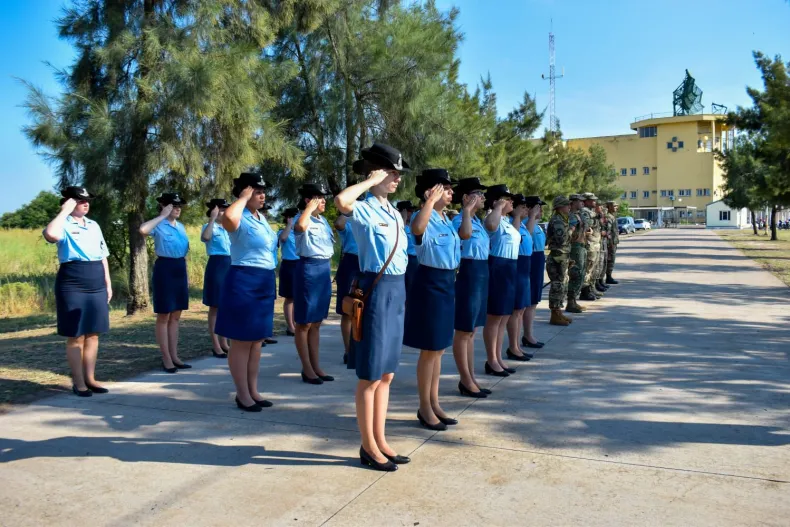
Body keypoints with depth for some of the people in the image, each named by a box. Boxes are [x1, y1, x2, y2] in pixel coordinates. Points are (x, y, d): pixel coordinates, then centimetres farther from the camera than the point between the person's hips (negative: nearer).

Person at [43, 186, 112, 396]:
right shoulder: (64, 225, -5)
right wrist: (65, 211, -19)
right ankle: (78, 382, 9)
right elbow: (50, 234, -31)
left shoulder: (94, 226, 15)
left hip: (96, 285, 6)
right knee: (76, 336, 1)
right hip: (72, 286, -6)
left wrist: (108, 284, 15)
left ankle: (90, 378, 19)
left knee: (92, 334, 10)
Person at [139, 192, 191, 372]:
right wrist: (162, 216, -22)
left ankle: (174, 356, 18)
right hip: (164, 269, -7)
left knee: (176, 316, 11)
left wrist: (186, 275, 16)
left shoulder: (181, 226, 13)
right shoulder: (159, 226, -9)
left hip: (179, 269, 7)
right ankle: (166, 359, 6)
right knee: (164, 316, 0)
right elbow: (143, 230, -33)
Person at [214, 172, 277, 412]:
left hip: (264, 283, 9)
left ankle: (253, 390, 22)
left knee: (256, 340, 13)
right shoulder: (240, 219, -13)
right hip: (243, 282, -9)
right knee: (241, 341, 0)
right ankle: (242, 394, 9)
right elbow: (228, 218, -40)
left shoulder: (262, 218, 13)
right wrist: (243, 198, -21)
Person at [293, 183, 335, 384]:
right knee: (304, 322, 0)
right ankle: (307, 369, 6)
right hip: (308, 269, -8)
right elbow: (300, 227, -35)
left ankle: (316, 366, 19)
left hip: (324, 269, 8)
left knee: (316, 323, 13)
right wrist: (310, 207, -21)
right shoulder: (301, 218, -9)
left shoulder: (323, 220, 15)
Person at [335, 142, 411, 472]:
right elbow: (341, 201, -36)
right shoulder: (363, 209, -11)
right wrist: (371, 181, -20)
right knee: (371, 376, 2)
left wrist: (399, 293, 18)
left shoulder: (394, 213, 14)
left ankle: (380, 441, 27)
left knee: (386, 374, 15)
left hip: (397, 290, 8)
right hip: (376, 290, -8)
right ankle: (368, 447, 16)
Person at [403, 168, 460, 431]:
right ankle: (425, 408, 14)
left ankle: (434, 402, 27)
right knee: (430, 349, 0)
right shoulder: (424, 217, -14)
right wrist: (431, 200, -35)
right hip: (430, 283, -9)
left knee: (439, 348, 15)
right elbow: (417, 228, -41)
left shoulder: (447, 219, 12)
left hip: (447, 282, 9)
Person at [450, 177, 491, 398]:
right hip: (468, 273, -10)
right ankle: (466, 381, 7)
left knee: (472, 330, 14)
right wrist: (467, 210, -28)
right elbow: (465, 234, -37)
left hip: (482, 273, 10)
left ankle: (471, 378, 22)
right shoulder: (459, 219, -13)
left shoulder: (478, 220, 14)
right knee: (463, 331, -1)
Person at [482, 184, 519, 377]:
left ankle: (498, 358, 23)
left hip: (509, 269, 10)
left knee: (504, 317, 14)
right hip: (497, 269, -10)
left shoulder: (507, 221, 16)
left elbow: (515, 237, 29)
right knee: (494, 317, -2)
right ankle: (491, 361, 7)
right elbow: (490, 225, -40)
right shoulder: (494, 220, -13)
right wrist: (499, 207, -26)